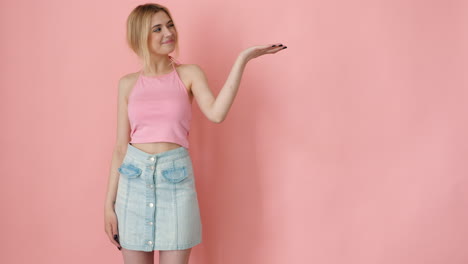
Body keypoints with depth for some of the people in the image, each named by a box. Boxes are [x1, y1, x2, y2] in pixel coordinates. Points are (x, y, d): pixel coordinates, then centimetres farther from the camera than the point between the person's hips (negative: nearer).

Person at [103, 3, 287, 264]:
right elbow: (120, 147, 8)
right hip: (134, 179, 2)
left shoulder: (189, 74, 3)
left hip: (176, 179, -1)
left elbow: (216, 113, -17)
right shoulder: (128, 84, 7)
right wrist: (109, 203, 5)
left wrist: (242, 59, -18)